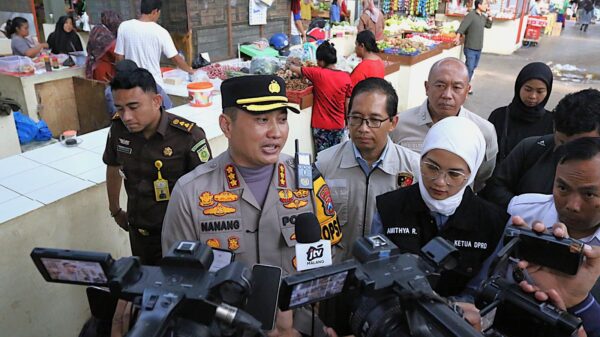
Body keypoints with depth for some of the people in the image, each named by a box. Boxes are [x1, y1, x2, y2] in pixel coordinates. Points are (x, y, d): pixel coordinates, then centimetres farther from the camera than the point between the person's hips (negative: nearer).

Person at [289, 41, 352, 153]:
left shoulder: (317, 73, -13)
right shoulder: (346, 77, -5)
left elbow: (294, 69, -1)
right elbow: (348, 104, 0)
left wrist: (290, 64, 21)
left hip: (320, 125, -3)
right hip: (338, 125, 3)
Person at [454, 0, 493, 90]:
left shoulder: (483, 17, 10)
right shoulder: (471, 15, -14)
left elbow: (489, 25, 23)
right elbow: (462, 26, -23)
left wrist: (489, 15, 9)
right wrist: (458, 37, -37)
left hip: (479, 48, 8)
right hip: (470, 48, -8)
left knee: (473, 68, 14)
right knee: (469, 68, -7)